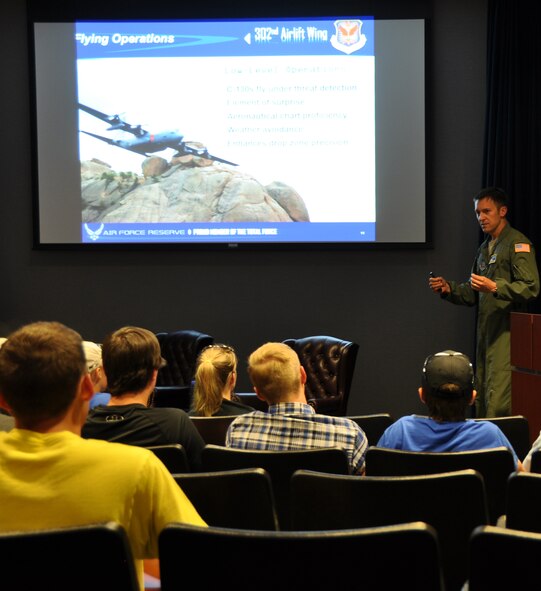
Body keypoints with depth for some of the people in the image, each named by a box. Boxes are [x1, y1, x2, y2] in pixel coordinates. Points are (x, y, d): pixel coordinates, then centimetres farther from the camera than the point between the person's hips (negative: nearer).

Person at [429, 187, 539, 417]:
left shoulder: (517, 243, -5)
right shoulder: (484, 249, 22)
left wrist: (495, 287, -27)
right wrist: (449, 288, 7)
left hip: (507, 333, -9)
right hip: (486, 333, 9)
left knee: (498, 401, -14)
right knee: (482, 397, 9)